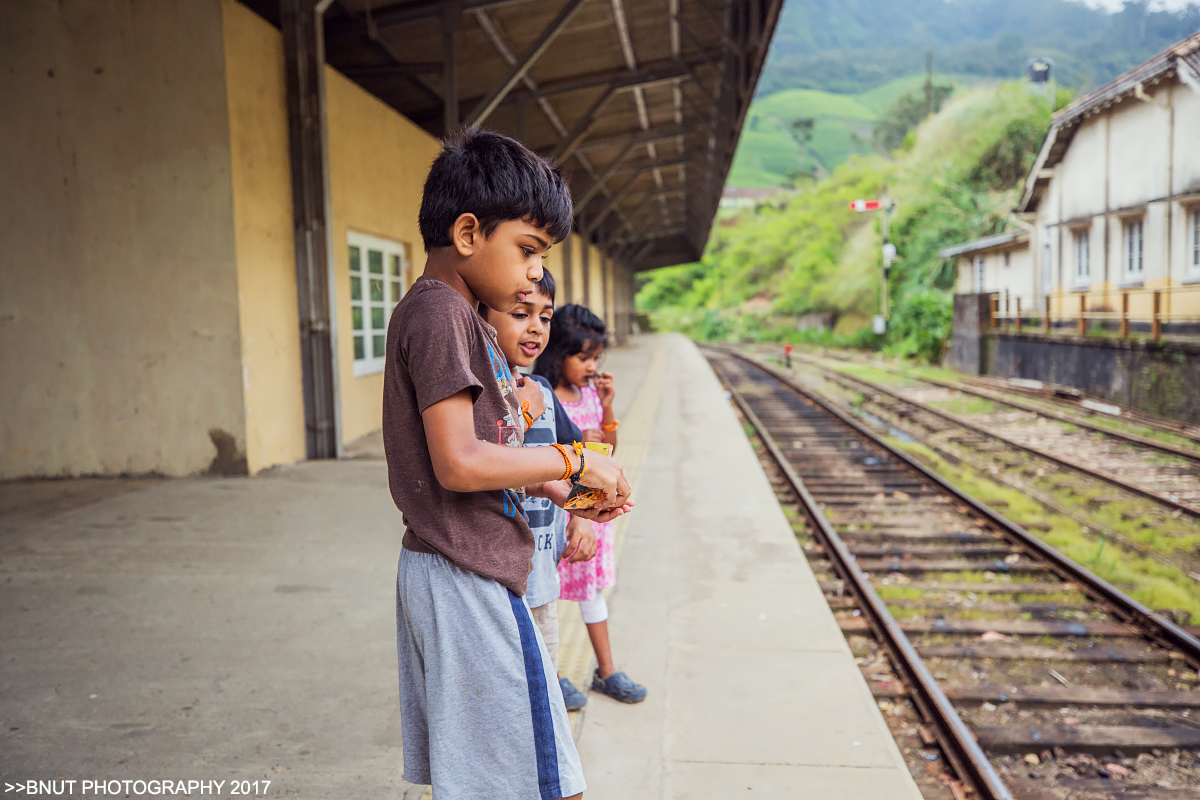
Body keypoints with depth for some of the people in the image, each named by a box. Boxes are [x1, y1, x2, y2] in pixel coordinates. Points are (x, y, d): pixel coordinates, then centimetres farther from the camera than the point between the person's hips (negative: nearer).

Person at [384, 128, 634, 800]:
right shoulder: (440, 313, -15)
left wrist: (560, 490, 7)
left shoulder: (459, 319, 16)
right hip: (471, 581, -10)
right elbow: (458, 465, -22)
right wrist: (573, 461, -12)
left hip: (444, 573, 10)